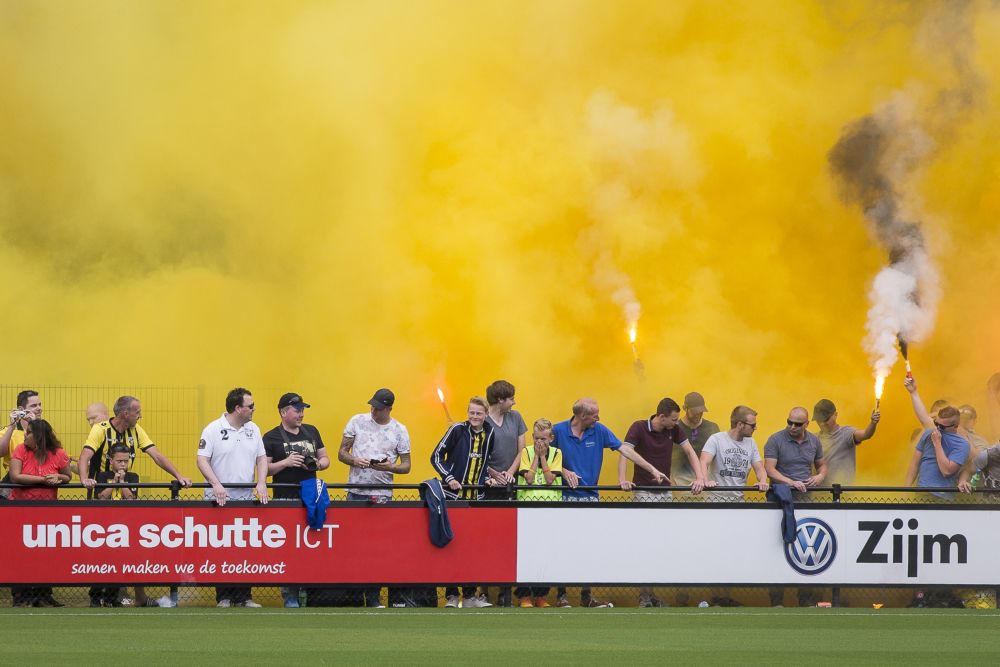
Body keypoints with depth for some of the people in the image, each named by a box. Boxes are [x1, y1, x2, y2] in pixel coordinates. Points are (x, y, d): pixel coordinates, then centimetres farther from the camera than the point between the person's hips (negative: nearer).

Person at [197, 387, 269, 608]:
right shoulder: (213, 430, -4)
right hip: (220, 501, -4)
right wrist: (216, 484, -21)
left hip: (247, 500, 4)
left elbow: (261, 458, 13)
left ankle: (244, 596, 7)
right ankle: (224, 597, 4)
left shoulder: (253, 430, 12)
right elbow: (202, 460, -8)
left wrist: (261, 483, -3)